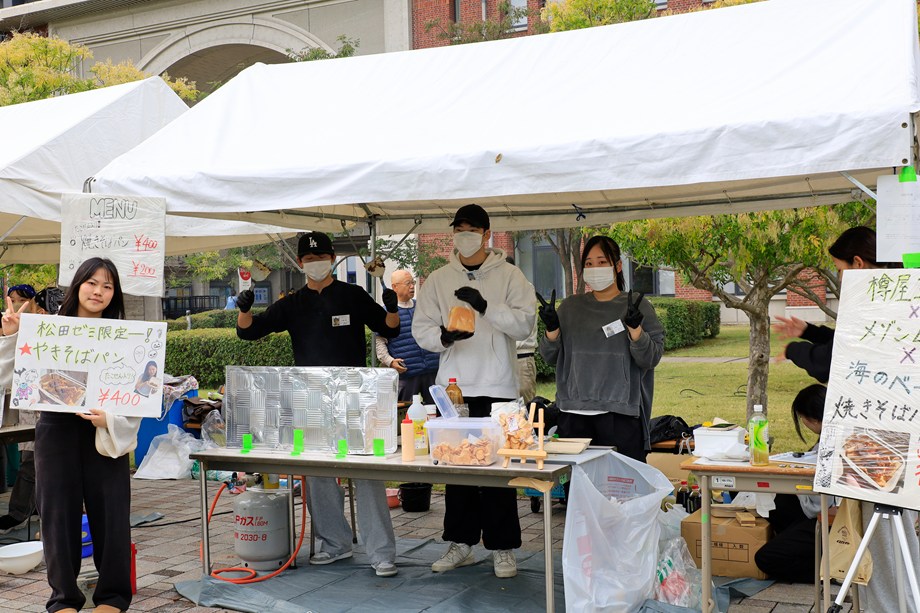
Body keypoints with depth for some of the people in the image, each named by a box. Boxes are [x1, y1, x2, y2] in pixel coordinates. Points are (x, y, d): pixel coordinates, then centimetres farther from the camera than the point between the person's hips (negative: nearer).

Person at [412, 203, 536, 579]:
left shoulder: (509, 276, 2)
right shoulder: (438, 279, 10)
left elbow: (525, 324, -7)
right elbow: (421, 329, 7)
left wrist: (487, 307, -20)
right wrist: (443, 336, -14)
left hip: (497, 386, -3)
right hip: (453, 386, 3)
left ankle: (502, 547, 10)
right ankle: (460, 543, 20)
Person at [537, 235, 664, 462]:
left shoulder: (638, 307, 5)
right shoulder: (571, 306, 14)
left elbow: (651, 359, -3)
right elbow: (550, 357, 13)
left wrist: (635, 327, -18)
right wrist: (552, 328, -4)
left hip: (620, 413, -3)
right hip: (573, 413, 3)